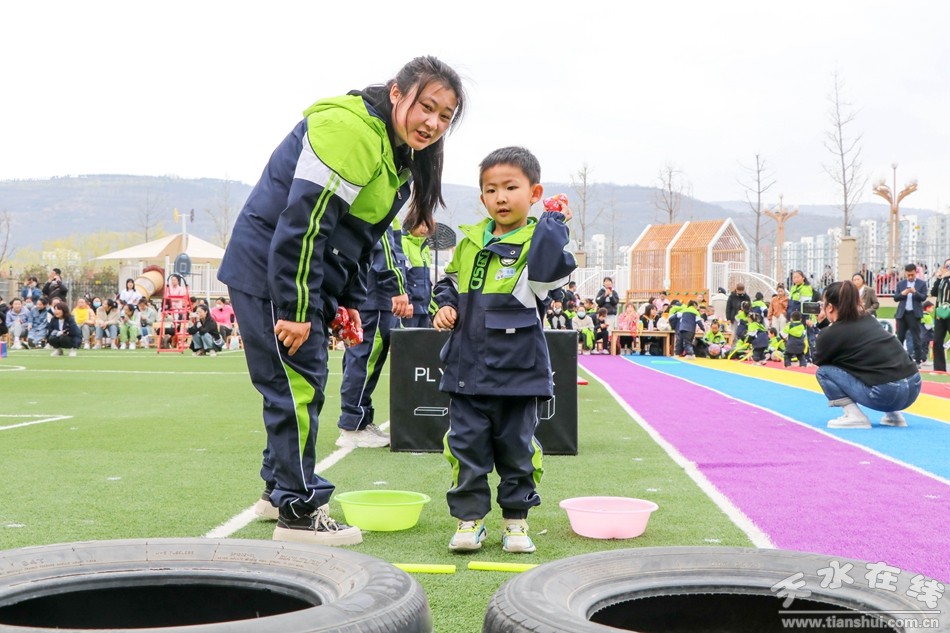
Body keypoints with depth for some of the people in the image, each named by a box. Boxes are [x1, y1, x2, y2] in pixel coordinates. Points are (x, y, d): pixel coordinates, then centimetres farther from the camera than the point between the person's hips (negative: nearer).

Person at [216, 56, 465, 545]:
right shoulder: (349, 130, -21)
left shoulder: (400, 154, 12)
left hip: (305, 276, 10)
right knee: (296, 385, -7)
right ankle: (297, 511, 1)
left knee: (304, 384, 18)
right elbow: (302, 221, -26)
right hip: (271, 272, -10)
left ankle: (278, 486, 34)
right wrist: (294, 310, -25)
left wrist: (349, 301, 14)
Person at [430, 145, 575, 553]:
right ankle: (469, 518, 16)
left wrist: (554, 222, -20)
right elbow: (450, 281, 23)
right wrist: (444, 305, 4)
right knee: (466, 443, 5)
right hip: (468, 367, 4)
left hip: (517, 370, -3)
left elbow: (551, 271, -27)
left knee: (516, 447, 8)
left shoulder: (539, 240, -4)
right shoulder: (470, 240, 10)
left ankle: (516, 520, 23)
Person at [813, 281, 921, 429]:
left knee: (824, 371, 7)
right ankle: (893, 414, 23)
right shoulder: (868, 319, 18)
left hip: (885, 394, -7)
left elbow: (817, 360, 18)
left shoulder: (833, 333, -2)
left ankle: (854, 415, -4)